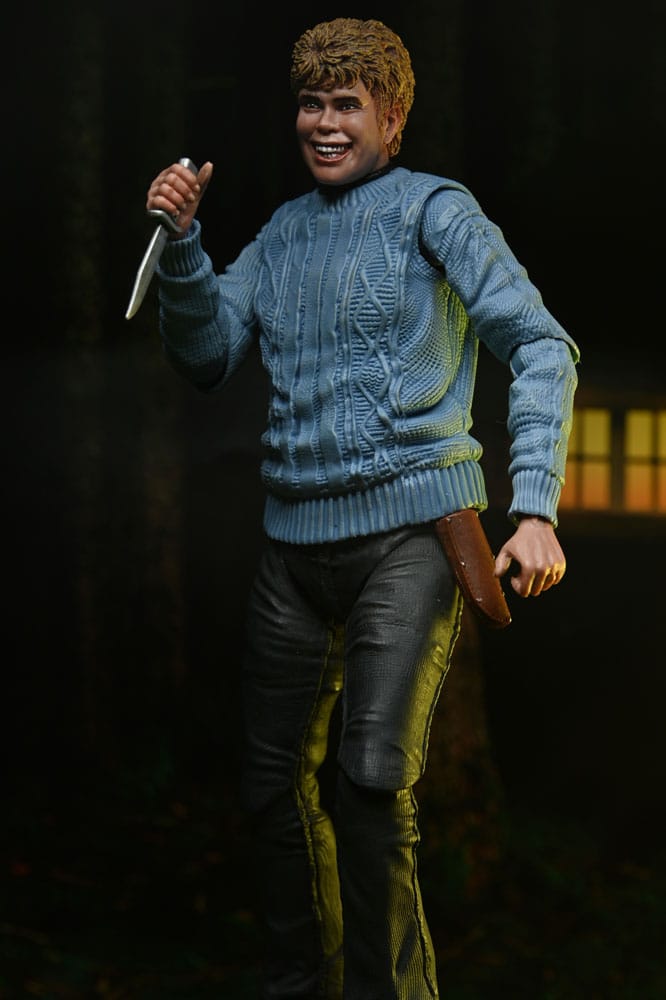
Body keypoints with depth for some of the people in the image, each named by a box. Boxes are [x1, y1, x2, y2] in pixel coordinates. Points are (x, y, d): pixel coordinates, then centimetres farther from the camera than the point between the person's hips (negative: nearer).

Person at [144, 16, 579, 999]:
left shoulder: (433, 210, 0)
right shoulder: (283, 232, 17)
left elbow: (541, 346, -7)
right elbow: (205, 356, 15)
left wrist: (535, 509, -18)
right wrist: (180, 244, -1)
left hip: (411, 530, -6)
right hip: (295, 541, 6)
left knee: (374, 781, -19)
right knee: (274, 786, 10)